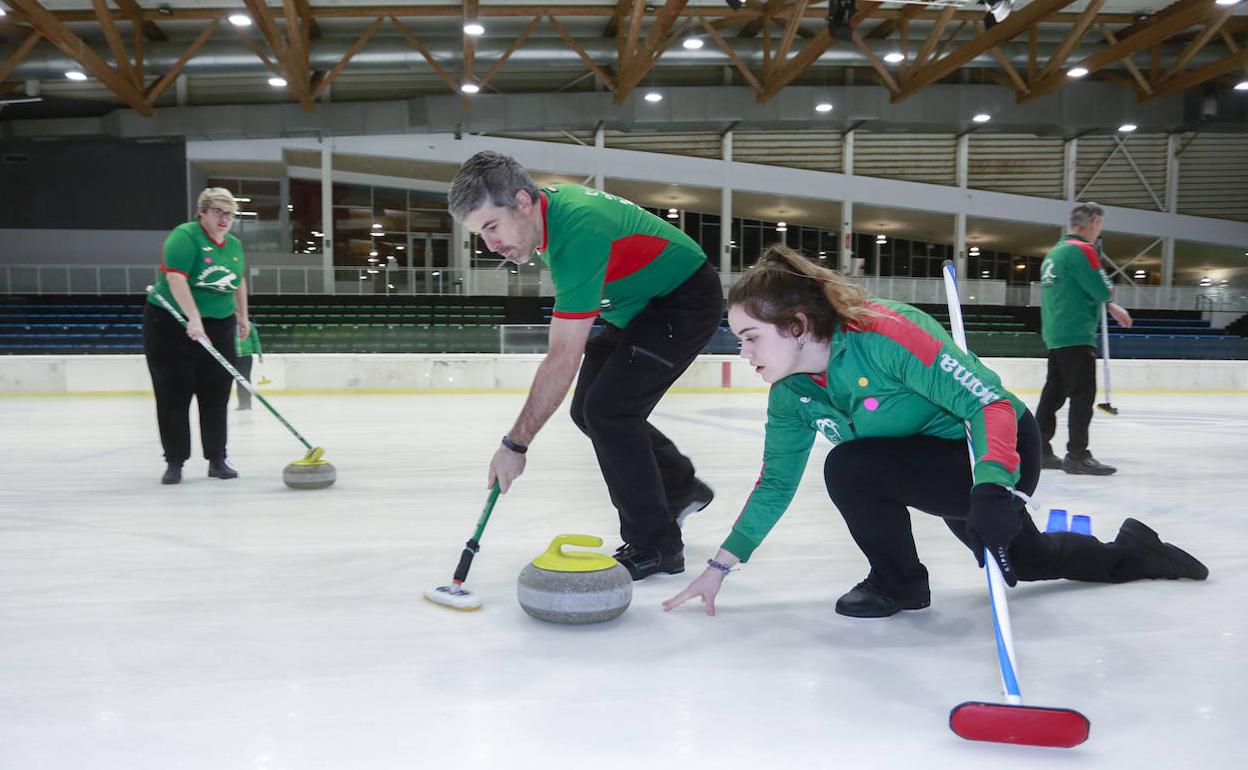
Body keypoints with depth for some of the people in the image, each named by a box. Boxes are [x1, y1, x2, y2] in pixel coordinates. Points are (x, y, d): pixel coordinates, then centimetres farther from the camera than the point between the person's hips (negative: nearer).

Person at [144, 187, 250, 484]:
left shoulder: (234, 245, 7)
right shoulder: (185, 236, -14)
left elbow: (239, 282, 23)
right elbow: (176, 277, -27)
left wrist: (242, 316, 24)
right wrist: (194, 319, -35)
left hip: (218, 327, 6)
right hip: (170, 325, -5)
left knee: (216, 395, 5)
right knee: (173, 395, -1)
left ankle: (217, 460, 12)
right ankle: (174, 462, 7)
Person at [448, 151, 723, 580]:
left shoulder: (577, 234, -35)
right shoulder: (549, 203, -7)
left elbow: (563, 360, -35)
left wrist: (515, 445, -31)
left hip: (685, 299, -10)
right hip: (639, 301, 10)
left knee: (608, 409, -18)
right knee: (588, 409, 9)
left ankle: (655, 548, -5)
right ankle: (681, 488, 27)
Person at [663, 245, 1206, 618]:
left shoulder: (884, 335, -34)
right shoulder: (791, 394, -9)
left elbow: (991, 403, -32)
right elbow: (777, 481, 0)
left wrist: (992, 489, -48)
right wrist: (722, 564, -5)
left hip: (1000, 453, -8)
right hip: (945, 463, 9)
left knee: (850, 469, -28)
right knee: (1022, 561, 29)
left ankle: (898, 584, -2)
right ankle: (1133, 553, 55)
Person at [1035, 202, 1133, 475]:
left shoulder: (1054, 252, 17)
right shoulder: (1081, 250, -12)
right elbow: (1103, 290, -16)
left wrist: (1111, 308, 21)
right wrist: (1106, 284, 7)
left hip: (1055, 335, 9)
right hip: (1076, 335, -9)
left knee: (1054, 392, 13)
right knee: (1083, 394, -6)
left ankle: (1039, 450, 16)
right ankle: (1077, 455, -5)